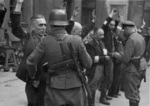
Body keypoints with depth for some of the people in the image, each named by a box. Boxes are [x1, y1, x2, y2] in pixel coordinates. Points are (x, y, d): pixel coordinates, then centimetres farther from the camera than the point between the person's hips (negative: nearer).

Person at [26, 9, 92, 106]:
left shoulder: (46, 41, -10)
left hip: (55, 86, 0)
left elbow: (31, 61, -3)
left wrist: (32, 75, 17)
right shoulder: (77, 40, -13)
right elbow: (88, 64, -6)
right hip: (75, 86, 0)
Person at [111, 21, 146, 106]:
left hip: (132, 70, -9)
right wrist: (121, 53, 10)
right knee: (136, 92, 21)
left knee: (132, 94, 1)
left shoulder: (131, 40, -20)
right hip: (140, 69, 9)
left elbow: (125, 59, -22)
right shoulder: (141, 37, 7)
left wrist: (116, 55, -6)